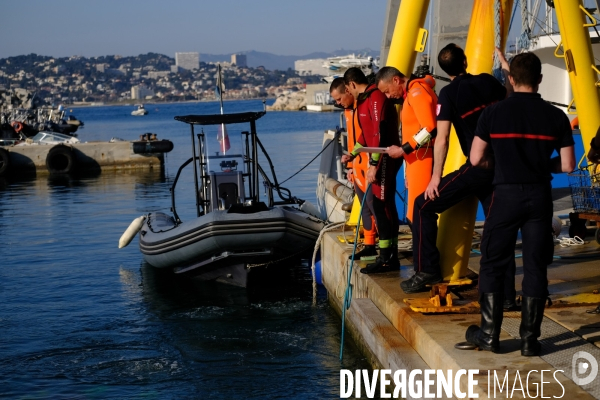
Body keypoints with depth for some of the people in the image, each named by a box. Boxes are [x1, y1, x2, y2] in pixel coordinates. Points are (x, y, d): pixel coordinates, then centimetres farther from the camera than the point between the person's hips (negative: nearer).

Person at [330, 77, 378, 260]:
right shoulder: (348, 110, 15)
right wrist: (351, 166, 19)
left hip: (370, 165, -9)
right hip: (358, 166, 9)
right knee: (365, 207, 11)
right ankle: (369, 245, 16)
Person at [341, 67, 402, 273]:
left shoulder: (376, 98, -15)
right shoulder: (365, 100, 16)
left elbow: (380, 134, -22)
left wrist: (373, 164, -23)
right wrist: (352, 154, 35)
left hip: (385, 158, -10)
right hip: (380, 159, 10)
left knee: (380, 205, -9)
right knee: (375, 202, 13)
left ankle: (386, 259, -5)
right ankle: (390, 256, 19)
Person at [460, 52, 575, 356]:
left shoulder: (493, 112, -3)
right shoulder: (555, 116, -1)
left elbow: (476, 159, -1)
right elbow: (567, 165, 0)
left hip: (506, 194, -1)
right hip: (540, 196, 1)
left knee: (493, 264, 10)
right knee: (535, 267, 7)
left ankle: (489, 334, 13)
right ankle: (530, 338, 8)